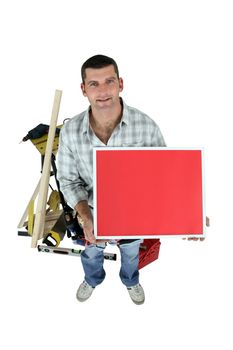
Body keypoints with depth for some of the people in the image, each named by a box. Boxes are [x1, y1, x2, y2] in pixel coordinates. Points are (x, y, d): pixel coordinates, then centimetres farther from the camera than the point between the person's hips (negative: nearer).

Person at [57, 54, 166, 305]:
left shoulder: (146, 126, -29)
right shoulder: (70, 131, -25)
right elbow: (68, 179, -13)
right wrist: (85, 217, -28)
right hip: (94, 211, 0)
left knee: (130, 252, 31)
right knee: (92, 253, 31)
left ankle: (130, 281, 66)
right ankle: (92, 279, 66)